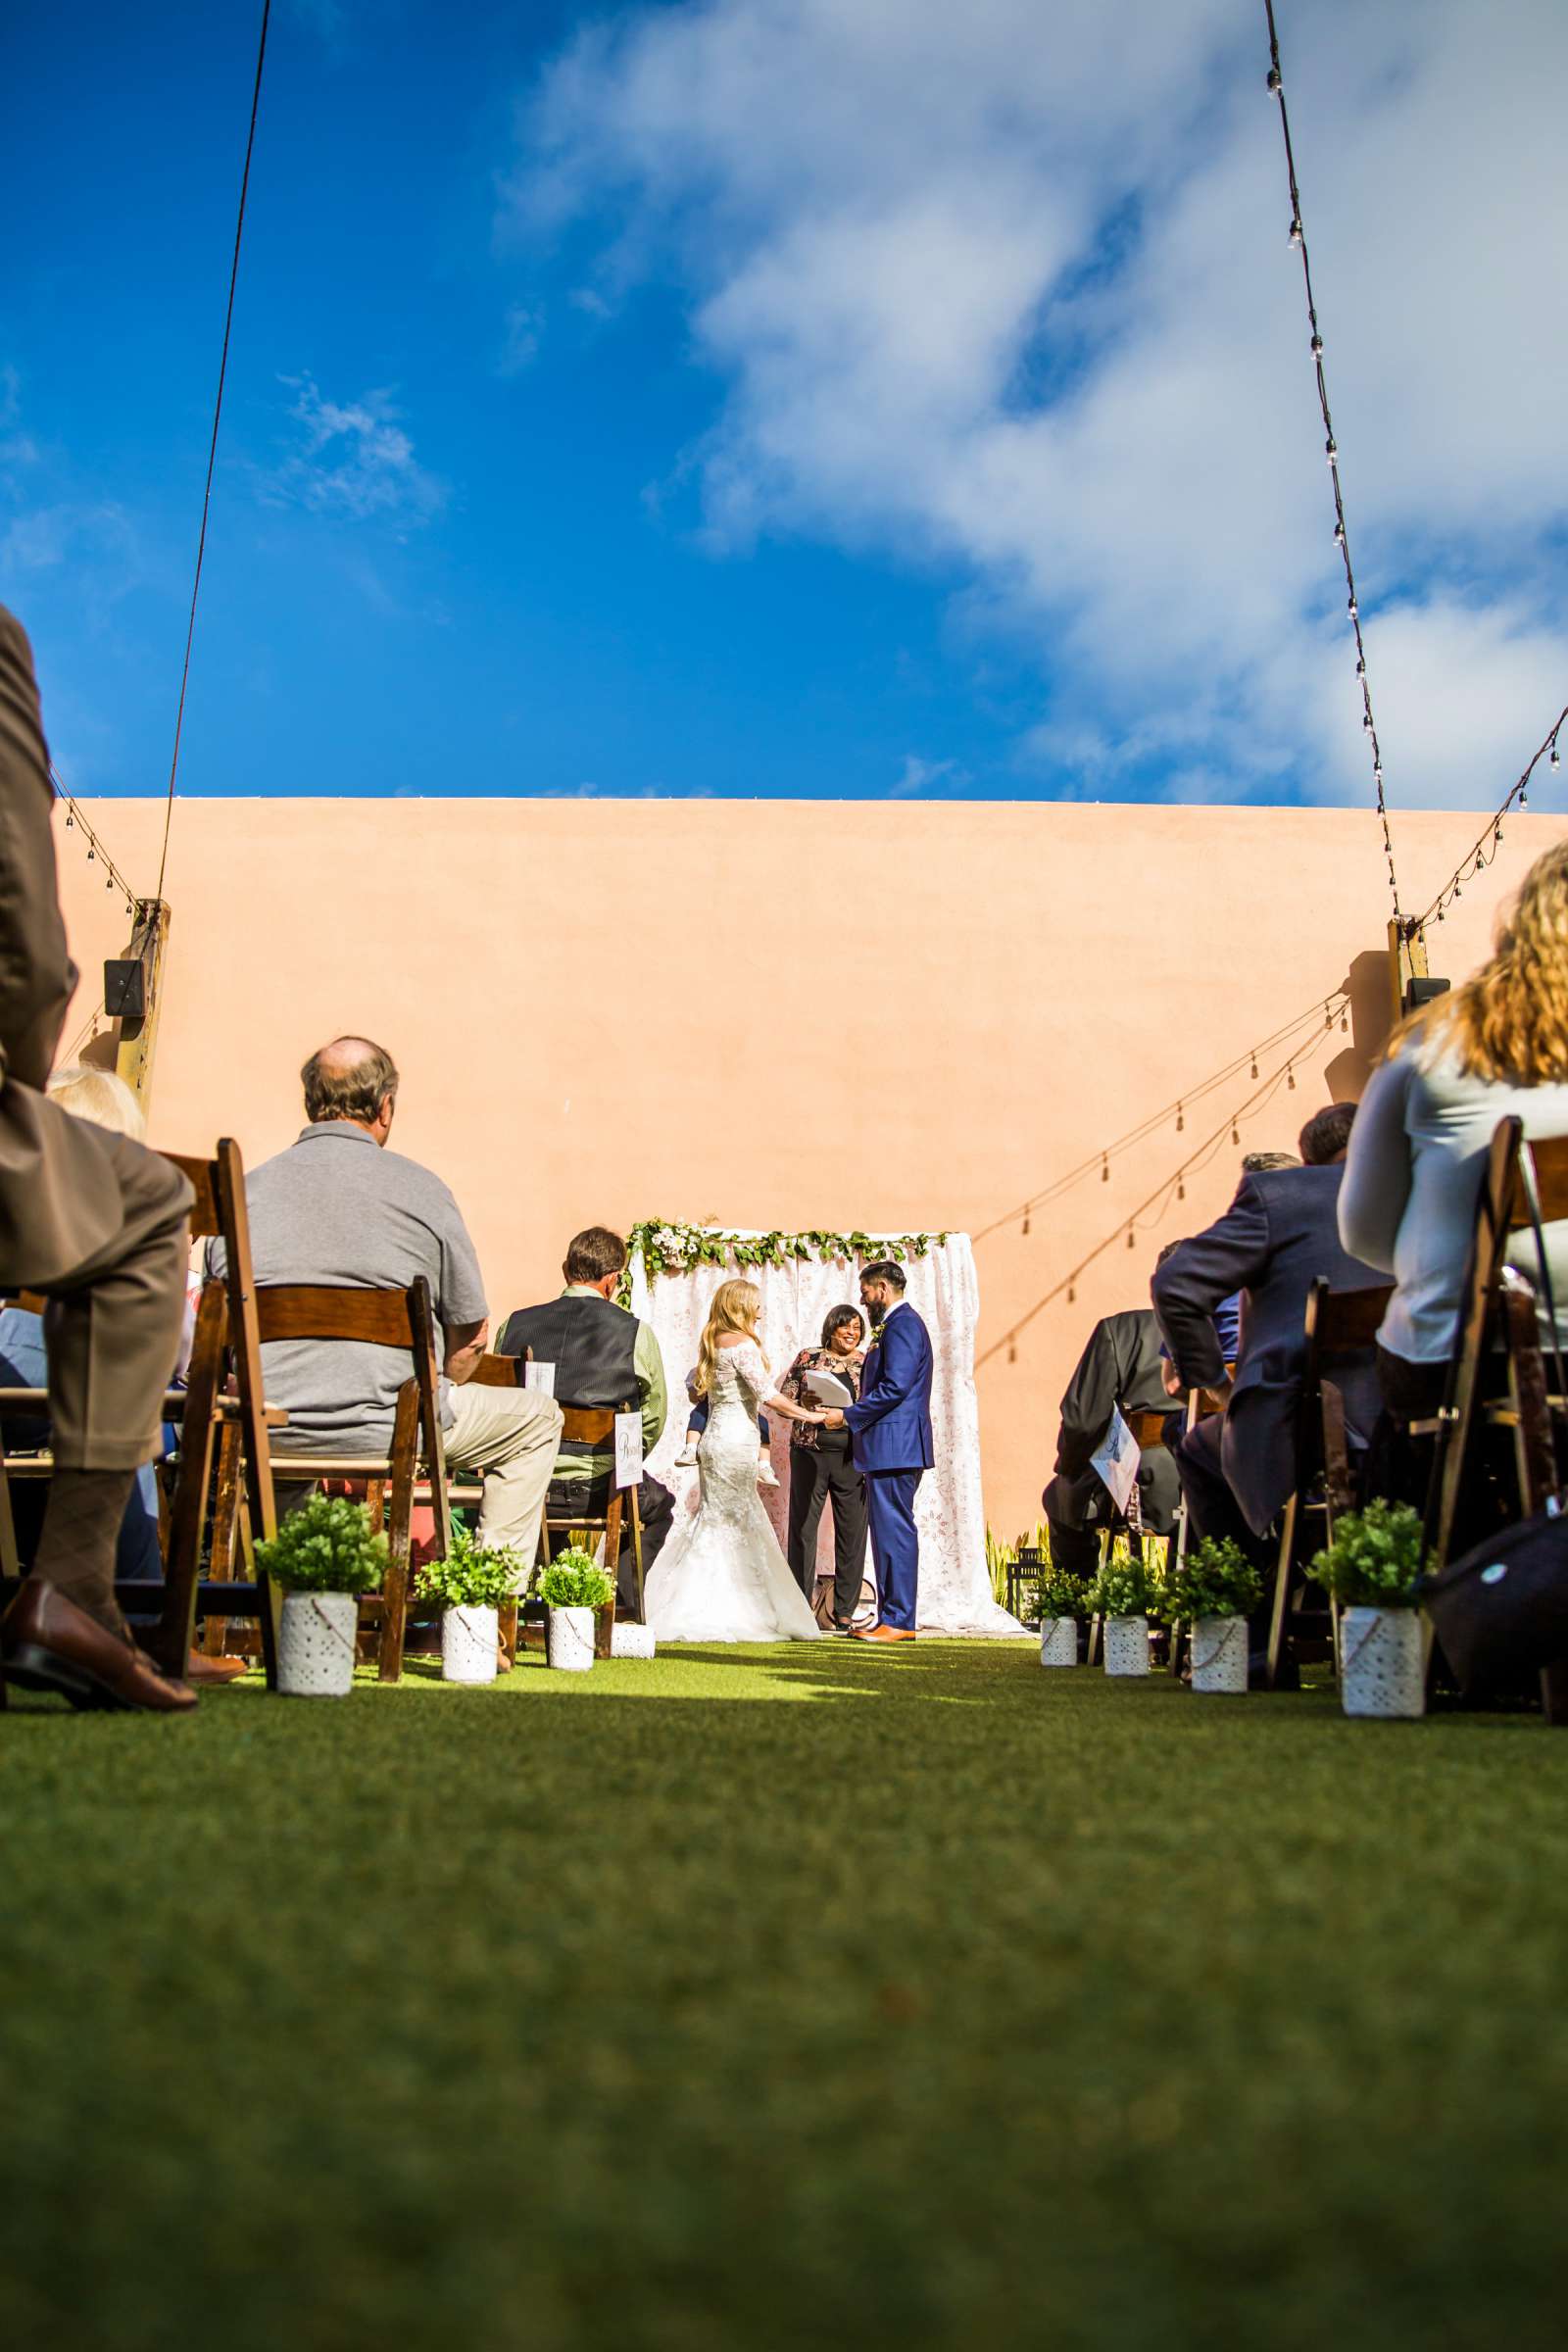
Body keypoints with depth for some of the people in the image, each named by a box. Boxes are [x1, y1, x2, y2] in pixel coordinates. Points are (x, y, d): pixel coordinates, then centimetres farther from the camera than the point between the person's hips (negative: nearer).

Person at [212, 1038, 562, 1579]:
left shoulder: (244, 1192, 4)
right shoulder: (420, 1189, -3)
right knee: (537, 1418, 19)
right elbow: (470, 1337, 1)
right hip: (388, 1430, -4)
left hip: (267, 1432, 4)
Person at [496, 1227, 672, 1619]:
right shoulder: (636, 1333, -4)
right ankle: (620, 1601, 17)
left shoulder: (515, 1324, 3)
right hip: (598, 1488, -3)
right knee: (658, 1504, 30)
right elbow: (653, 1420, 3)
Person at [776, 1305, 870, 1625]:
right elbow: (782, 1398, 6)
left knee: (852, 1532, 2)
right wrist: (805, 1404, -13)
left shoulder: (869, 1363, 10)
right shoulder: (808, 1358, 7)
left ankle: (845, 1611, 11)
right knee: (802, 1526, 0)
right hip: (810, 1452, -1)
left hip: (854, 1456, 1)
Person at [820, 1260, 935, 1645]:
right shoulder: (900, 1323, 20)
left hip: (894, 1448, -11)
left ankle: (899, 1620, -3)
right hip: (892, 1449, 11)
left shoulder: (902, 1324, -13)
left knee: (894, 1531, -7)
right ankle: (891, 1616, 18)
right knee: (890, 1530, 13)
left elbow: (895, 1387, -22)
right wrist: (853, 1416, 14)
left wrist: (847, 1416, -14)